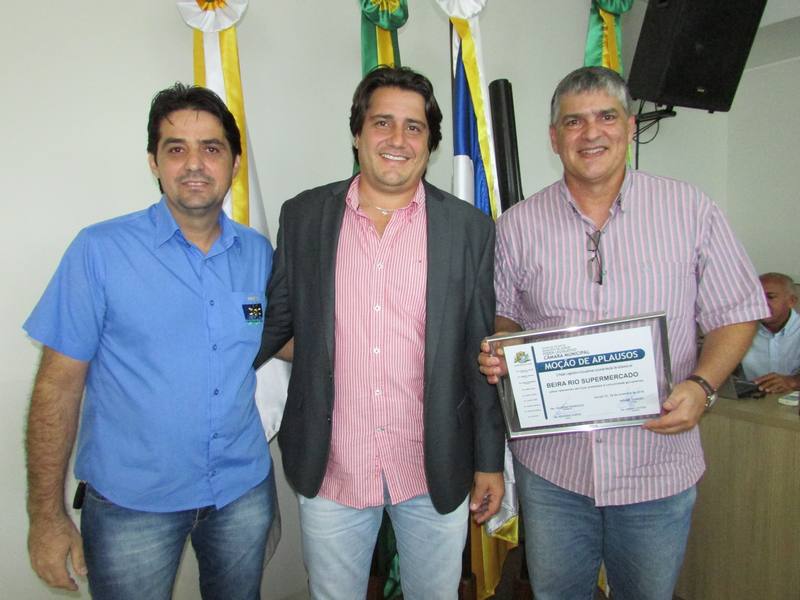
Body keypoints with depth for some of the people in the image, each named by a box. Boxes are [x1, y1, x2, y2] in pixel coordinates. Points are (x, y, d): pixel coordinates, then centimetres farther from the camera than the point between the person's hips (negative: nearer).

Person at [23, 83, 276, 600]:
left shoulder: (258, 252, -1)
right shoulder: (99, 252, -12)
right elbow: (59, 385, -9)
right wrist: (48, 514, -7)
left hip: (244, 490, 4)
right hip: (132, 501, -3)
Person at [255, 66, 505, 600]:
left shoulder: (469, 228, -4)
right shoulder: (302, 217, -2)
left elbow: (481, 353, -2)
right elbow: (276, 319, 7)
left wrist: (490, 461, 1)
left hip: (437, 472, 0)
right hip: (330, 471, 1)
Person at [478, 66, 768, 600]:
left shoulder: (691, 210, -3)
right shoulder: (518, 225, 0)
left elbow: (735, 314, 0)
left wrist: (701, 386, -17)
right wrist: (499, 354, -13)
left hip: (659, 468, 0)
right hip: (551, 464, 1)